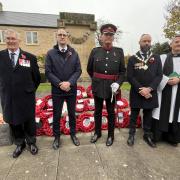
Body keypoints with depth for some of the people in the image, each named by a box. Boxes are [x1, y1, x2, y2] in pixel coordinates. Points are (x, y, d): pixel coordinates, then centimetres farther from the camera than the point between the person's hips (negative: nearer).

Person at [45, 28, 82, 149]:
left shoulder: (74, 53, 4)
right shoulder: (50, 53, 1)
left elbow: (78, 70, -2)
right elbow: (48, 72, -5)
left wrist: (69, 83, -16)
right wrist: (59, 84, -15)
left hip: (72, 89, 1)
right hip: (57, 90, -1)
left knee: (72, 113, 14)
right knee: (56, 115, 10)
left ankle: (73, 134, 34)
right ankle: (57, 137, 30)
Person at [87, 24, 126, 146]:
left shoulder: (119, 51, 0)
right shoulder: (95, 51, -1)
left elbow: (123, 71, 2)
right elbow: (89, 69, 10)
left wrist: (118, 83, -13)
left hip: (112, 88, 0)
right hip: (97, 87, 1)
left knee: (111, 112, 12)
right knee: (98, 111, 14)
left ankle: (111, 135, 32)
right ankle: (97, 132, 36)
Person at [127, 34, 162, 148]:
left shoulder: (156, 58, 5)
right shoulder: (132, 59, -1)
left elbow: (159, 75, -2)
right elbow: (130, 77, -8)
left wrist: (149, 88, -15)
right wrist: (140, 90, -15)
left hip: (151, 93, 2)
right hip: (136, 93, -2)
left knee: (148, 115, 15)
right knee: (134, 115, 10)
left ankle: (147, 135, 32)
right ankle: (132, 134, 27)